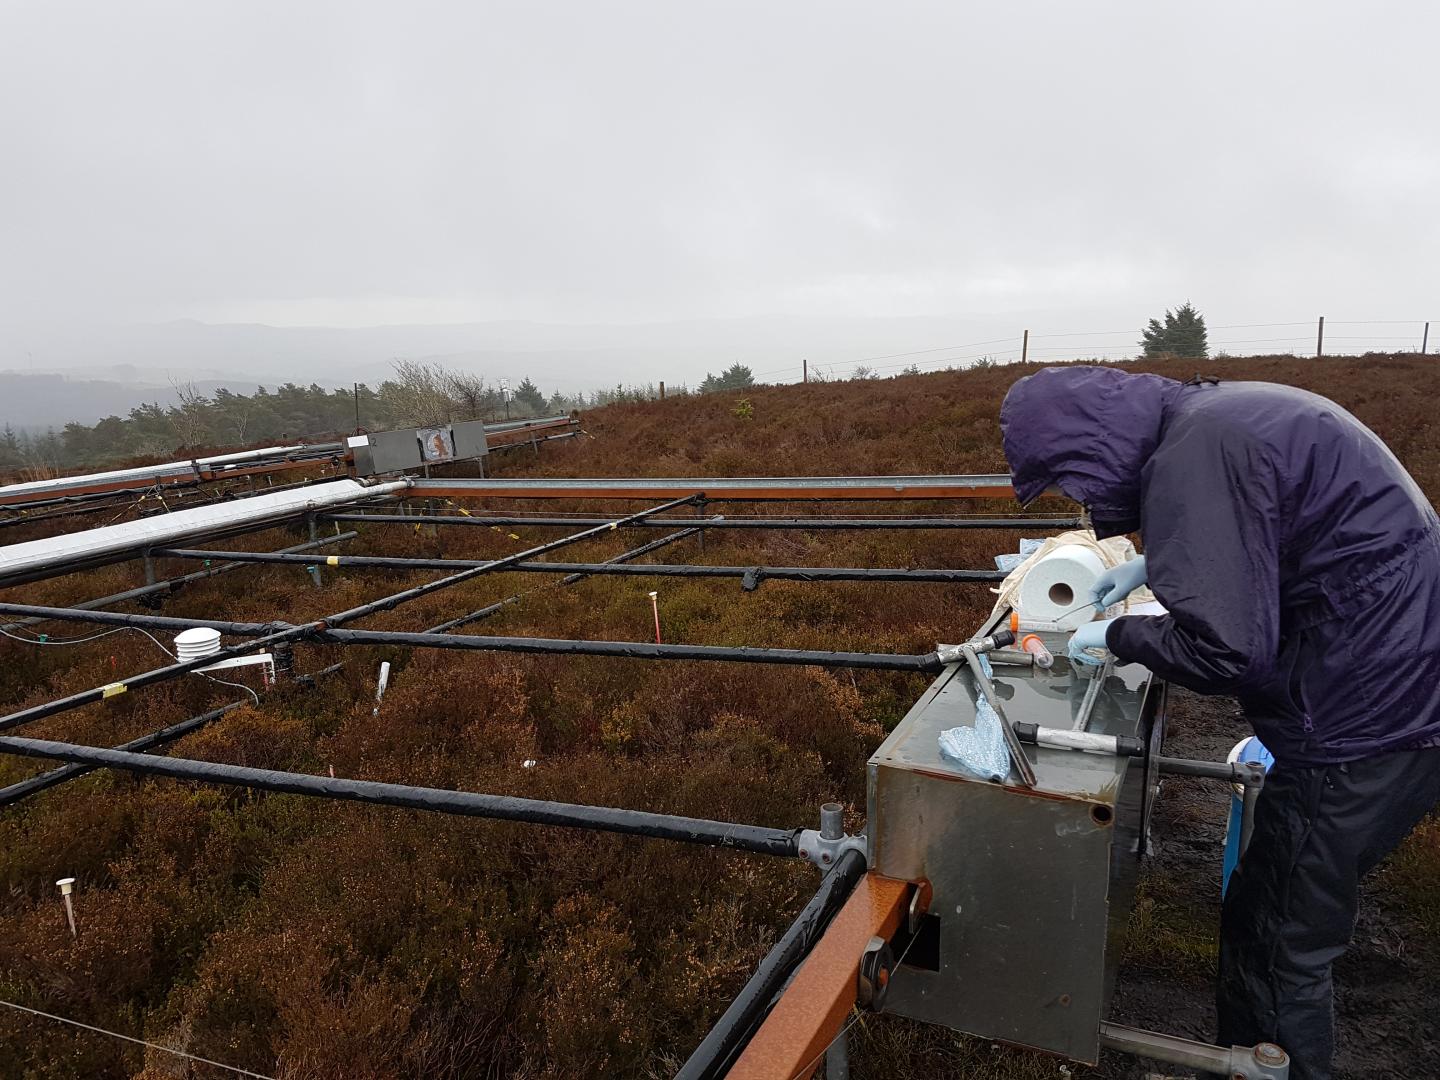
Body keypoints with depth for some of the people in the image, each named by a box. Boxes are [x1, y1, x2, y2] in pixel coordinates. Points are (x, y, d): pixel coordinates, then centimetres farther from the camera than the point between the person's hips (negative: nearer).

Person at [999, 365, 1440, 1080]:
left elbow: (1224, 651, -26)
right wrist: (1155, 566, 17)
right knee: (1265, 921, 23)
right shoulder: (1218, 413, 8)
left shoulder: (1194, 452, -23)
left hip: (1366, 723, -10)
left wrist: (1118, 636, -8)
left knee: (1276, 948, 5)